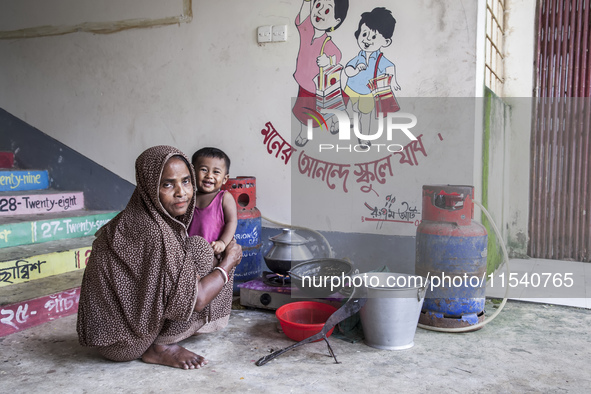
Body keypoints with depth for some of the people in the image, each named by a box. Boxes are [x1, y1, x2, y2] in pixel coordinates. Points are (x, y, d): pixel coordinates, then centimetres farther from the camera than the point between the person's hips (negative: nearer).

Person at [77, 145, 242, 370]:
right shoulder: (154, 233, -25)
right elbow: (191, 301, -22)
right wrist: (228, 262, -8)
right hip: (122, 344, -9)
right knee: (198, 249, -14)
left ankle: (157, 343, 10)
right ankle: (159, 348, -6)